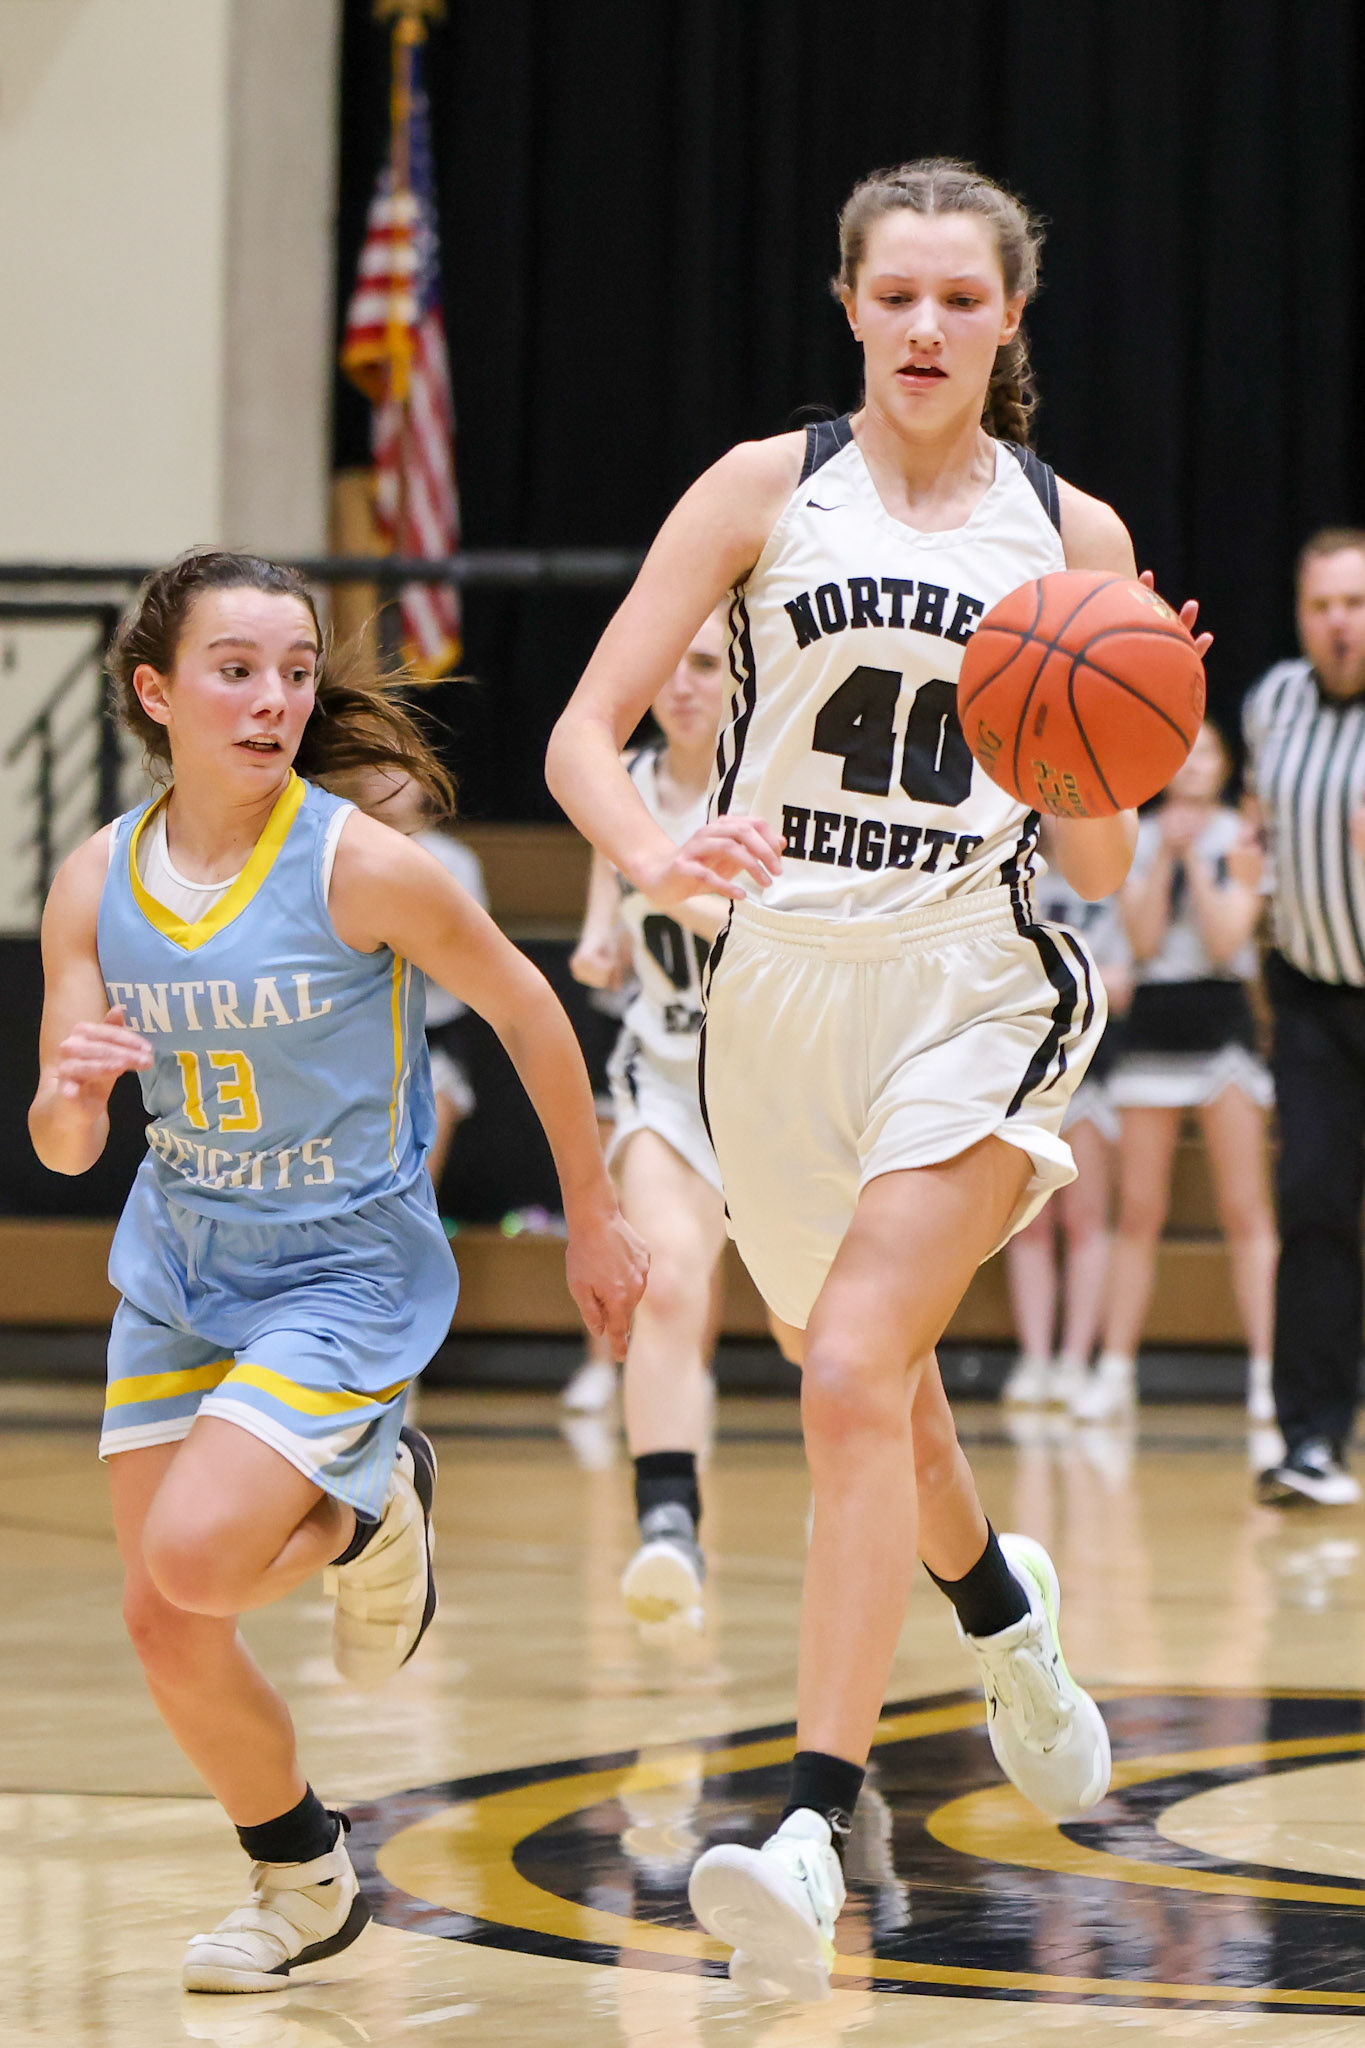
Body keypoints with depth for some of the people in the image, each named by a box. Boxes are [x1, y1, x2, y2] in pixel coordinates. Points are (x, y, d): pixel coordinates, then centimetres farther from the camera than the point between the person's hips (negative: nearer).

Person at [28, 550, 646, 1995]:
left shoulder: (359, 865, -18)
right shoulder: (97, 882, -6)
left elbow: (524, 1010, -5)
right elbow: (59, 1148, -3)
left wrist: (592, 1219, 4)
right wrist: (72, 1089, -27)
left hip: (349, 1270, -5)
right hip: (176, 1272, 5)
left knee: (193, 1559, -24)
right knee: (163, 1630, 4)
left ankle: (371, 1517, 10)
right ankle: (302, 1888, 29)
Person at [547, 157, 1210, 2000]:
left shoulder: (1074, 534, 4)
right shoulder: (771, 487, 3)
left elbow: (1097, 864, 6)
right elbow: (588, 729, -3)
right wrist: (656, 857, -23)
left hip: (974, 986, -2)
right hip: (781, 982, 3)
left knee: (857, 1378, -21)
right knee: (877, 1393, 18)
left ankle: (813, 1841, -24)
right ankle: (1007, 1609, 52)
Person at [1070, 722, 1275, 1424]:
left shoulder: (1240, 840, 1)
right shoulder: (1137, 840, 7)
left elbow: (1227, 939, -9)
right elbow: (1144, 939, -4)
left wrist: (1196, 858, -11)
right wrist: (1165, 856, -11)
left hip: (1223, 1019, -2)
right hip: (1153, 1022, 2)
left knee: (1244, 1209, -6)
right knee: (1138, 1213, 2)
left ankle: (1265, 1368, -7)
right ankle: (1116, 1368, 6)